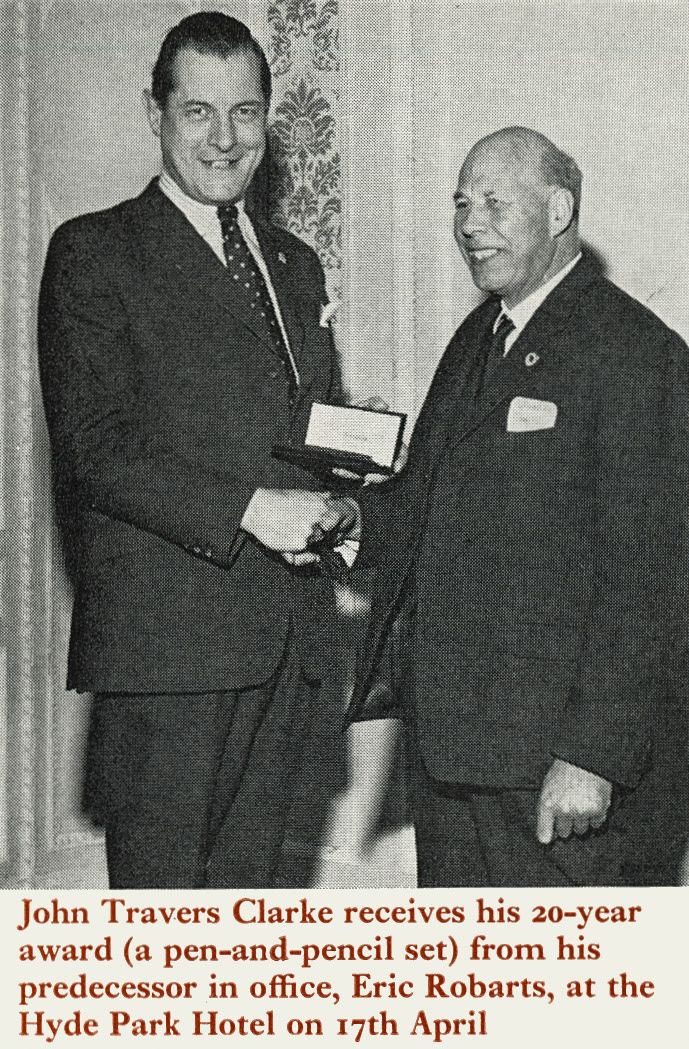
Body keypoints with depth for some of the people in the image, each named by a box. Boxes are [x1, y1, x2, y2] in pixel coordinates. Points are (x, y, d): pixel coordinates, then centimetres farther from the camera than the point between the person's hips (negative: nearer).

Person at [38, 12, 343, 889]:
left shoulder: (293, 264, 19)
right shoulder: (94, 253, -3)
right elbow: (93, 444, -12)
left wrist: (334, 505, 1)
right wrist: (246, 509, -18)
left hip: (286, 640, 6)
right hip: (163, 636, -6)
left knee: (248, 882, 13)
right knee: (158, 885, -2)